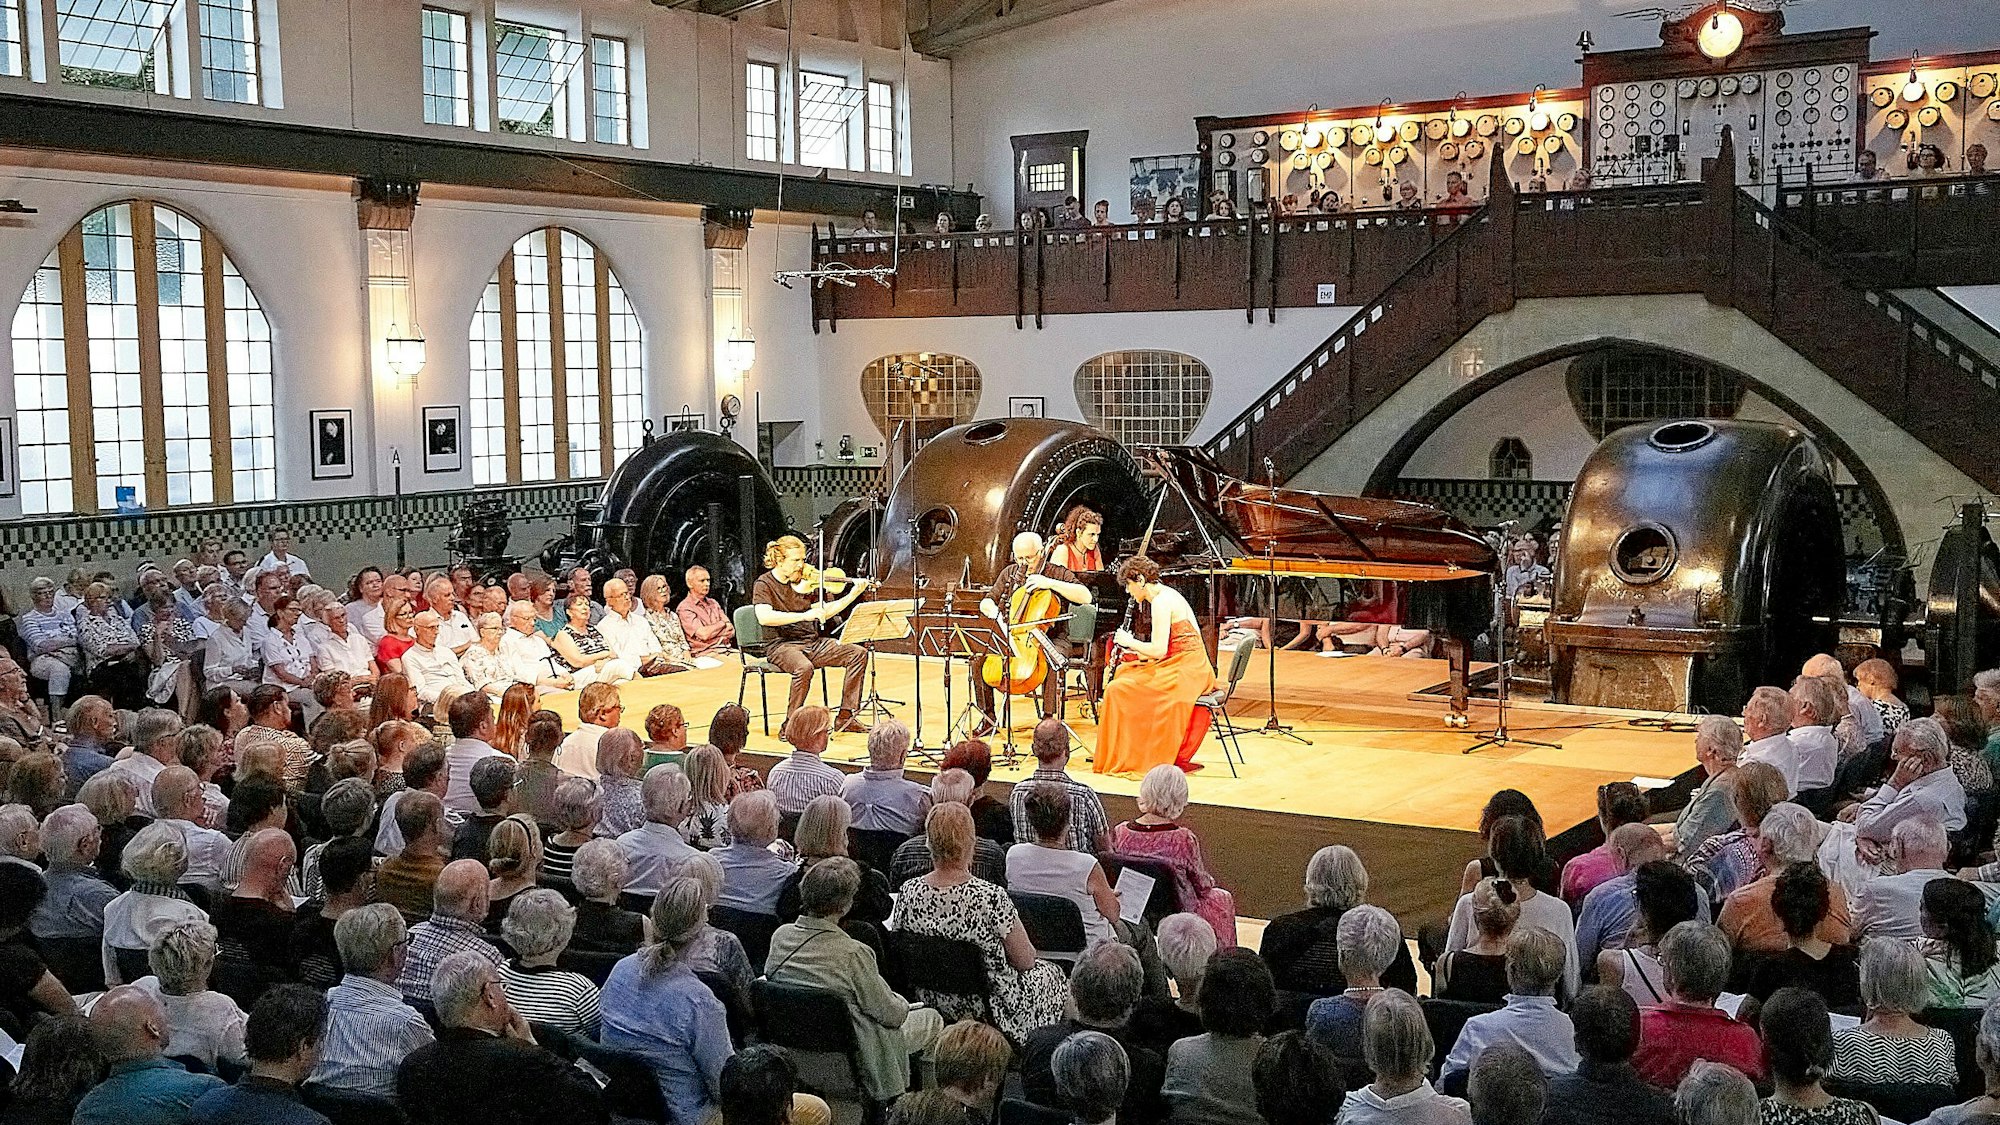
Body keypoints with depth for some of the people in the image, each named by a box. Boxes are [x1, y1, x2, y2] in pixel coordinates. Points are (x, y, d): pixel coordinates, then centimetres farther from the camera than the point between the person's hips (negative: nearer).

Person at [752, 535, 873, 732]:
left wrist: (853, 595, -1)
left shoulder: (806, 581, 8)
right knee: (804, 667, -38)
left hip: (813, 642, 6)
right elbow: (764, 617, -27)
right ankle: (790, 724, -19)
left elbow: (826, 612, 12)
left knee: (858, 653, -8)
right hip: (781, 645, -6)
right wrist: (804, 615, -32)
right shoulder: (765, 584, -9)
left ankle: (846, 717, -3)